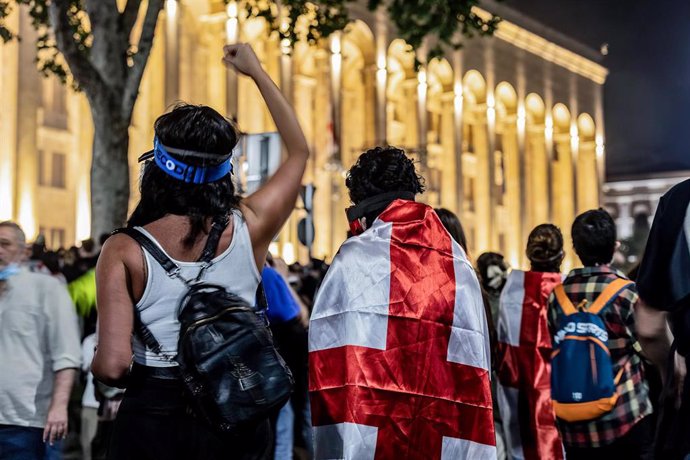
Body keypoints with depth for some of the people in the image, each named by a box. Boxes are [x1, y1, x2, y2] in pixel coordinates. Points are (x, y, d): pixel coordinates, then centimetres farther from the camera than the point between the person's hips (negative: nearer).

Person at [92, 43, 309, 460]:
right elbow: (299, 151, 11)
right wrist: (256, 70, 19)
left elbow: (112, 365, -21)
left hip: (153, 415, -2)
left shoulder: (125, 251, -14)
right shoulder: (249, 229, -7)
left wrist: (96, 364, 3)